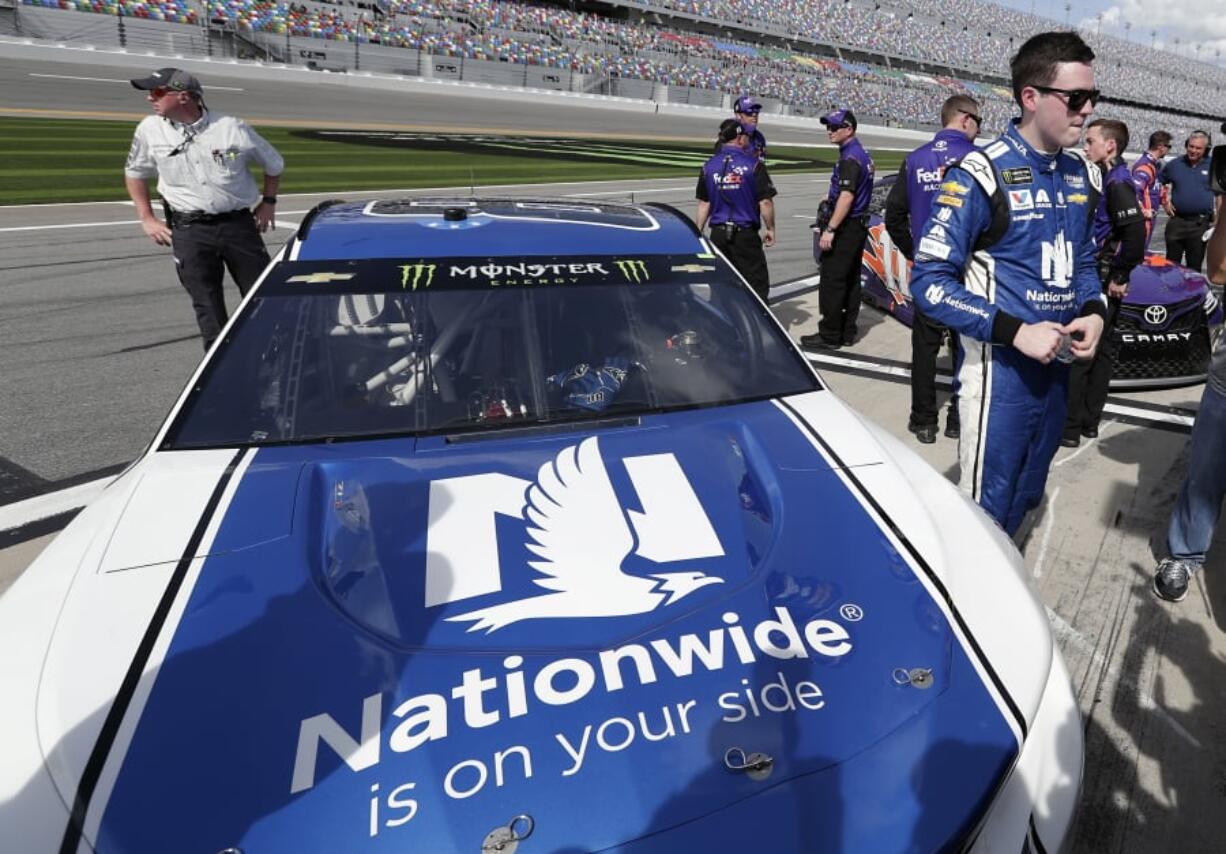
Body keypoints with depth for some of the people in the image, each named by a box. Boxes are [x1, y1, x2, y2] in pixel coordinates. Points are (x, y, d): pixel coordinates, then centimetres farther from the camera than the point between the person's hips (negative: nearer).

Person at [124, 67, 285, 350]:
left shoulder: (233, 128, -5)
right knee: (208, 307, 0)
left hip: (238, 223, -1)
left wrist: (268, 202, 9)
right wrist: (146, 219, 11)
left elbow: (273, 163, 11)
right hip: (188, 231, 1)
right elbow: (135, 172, 18)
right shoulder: (150, 129, 2)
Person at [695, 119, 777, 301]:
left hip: (718, 234, 4)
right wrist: (771, 229, 4)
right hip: (746, 234, -4)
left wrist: (698, 233, 13)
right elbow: (765, 202, -8)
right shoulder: (754, 165, -7)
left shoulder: (709, 166, 5)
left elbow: (704, 204, 6)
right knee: (756, 283, 1)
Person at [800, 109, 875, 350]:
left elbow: (847, 196, -24)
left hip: (846, 228, -11)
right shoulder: (863, 155, 16)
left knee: (832, 282, -7)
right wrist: (833, 197, 22)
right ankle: (847, 332, 18)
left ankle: (829, 336, -3)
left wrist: (830, 229, -26)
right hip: (859, 225, 11)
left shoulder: (850, 157, -16)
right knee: (851, 281, 12)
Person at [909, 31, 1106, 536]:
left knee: (1026, 496, 21)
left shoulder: (1082, 176, 9)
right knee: (987, 505, 3)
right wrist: (1015, 332, -22)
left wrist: (1094, 312, -1)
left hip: (1057, 363, 7)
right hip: (999, 367, -7)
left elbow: (1083, 261, 20)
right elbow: (930, 282, -19)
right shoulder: (981, 175, -14)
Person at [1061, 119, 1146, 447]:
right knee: (1099, 350, 14)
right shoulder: (1107, 178, 13)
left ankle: (1070, 427, 2)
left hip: (1101, 282, -10)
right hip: (1098, 280, 10)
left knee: (1079, 352, -5)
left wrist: (1120, 278, -17)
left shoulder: (1118, 182, -15)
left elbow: (1136, 233, -24)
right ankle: (1089, 420, 24)